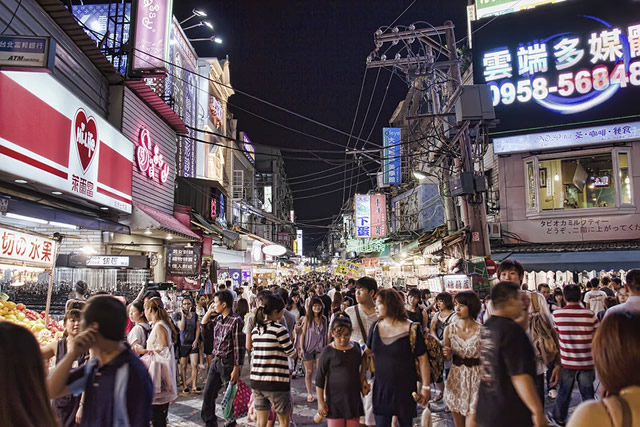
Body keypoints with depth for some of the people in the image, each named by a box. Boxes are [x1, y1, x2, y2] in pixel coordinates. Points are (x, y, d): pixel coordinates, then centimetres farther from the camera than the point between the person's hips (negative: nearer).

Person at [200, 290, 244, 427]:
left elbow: (238, 347, -17)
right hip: (216, 361, 7)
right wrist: (210, 311, 8)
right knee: (208, 395, 11)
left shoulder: (236, 321, -16)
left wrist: (236, 369, -17)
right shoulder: (218, 318, 6)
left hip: (228, 364, -7)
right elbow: (203, 323, 25)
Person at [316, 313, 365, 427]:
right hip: (335, 400, -4)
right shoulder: (328, 352, -9)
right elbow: (319, 378, -5)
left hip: (354, 399, 4)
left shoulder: (356, 349, 2)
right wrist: (320, 401, -5)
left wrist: (363, 381, 3)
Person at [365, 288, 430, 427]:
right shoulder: (376, 327, -1)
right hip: (380, 388, 3)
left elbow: (423, 360, -9)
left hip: (404, 389, -3)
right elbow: (367, 353, 11)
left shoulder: (411, 329, -15)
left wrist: (425, 387, -8)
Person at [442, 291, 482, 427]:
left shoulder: (481, 330, -11)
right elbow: (447, 358, 7)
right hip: (455, 378, 3)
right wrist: (447, 353, -13)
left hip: (475, 379, -3)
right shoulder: (449, 329, -2)